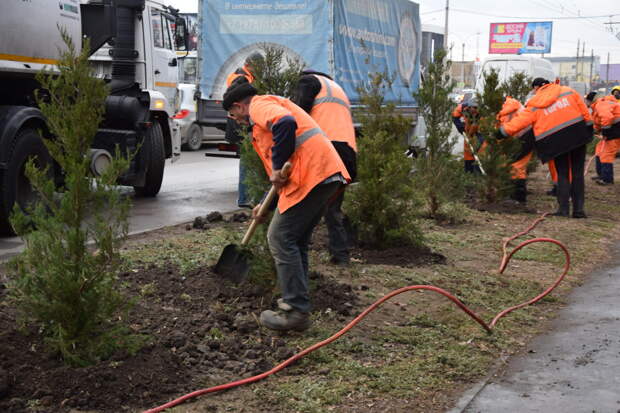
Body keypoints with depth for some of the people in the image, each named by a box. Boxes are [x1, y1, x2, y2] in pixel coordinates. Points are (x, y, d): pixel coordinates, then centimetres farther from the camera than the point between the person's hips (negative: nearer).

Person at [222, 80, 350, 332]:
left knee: (281, 239, -3)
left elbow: (286, 124, -23)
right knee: (296, 242, 17)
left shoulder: (259, 104, 2)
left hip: (311, 175, -10)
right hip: (328, 174, 10)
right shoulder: (273, 107, 33)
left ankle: (296, 312, -2)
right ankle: (297, 305, 22)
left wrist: (278, 168, -15)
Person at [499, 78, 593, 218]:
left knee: (562, 174, 11)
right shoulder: (568, 91, 7)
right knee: (577, 174, 8)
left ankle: (563, 208, 3)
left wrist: (503, 130, 11)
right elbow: (584, 110, 6)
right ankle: (578, 209, 6)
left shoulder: (535, 105, 1)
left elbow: (520, 120, 1)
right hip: (578, 135, 2)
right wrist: (589, 126, 13)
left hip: (557, 141, -2)